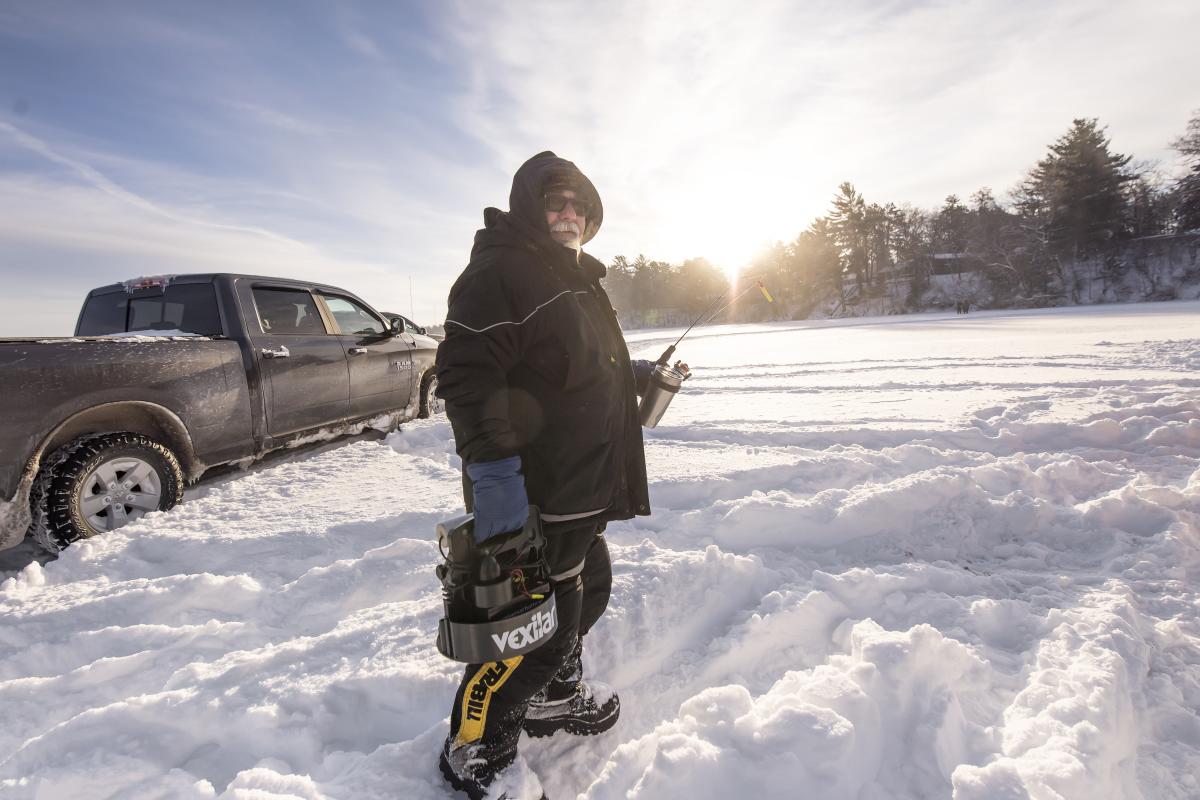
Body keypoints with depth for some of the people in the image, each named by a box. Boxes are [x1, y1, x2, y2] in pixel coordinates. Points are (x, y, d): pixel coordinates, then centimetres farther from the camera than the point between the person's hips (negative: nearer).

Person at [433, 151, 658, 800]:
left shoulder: (576, 279, 20)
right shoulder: (499, 269, -13)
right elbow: (468, 373, -24)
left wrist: (628, 375, 19)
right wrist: (491, 468, -31)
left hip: (583, 485, 11)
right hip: (529, 493, -10)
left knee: (587, 587, 23)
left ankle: (555, 695, 48)